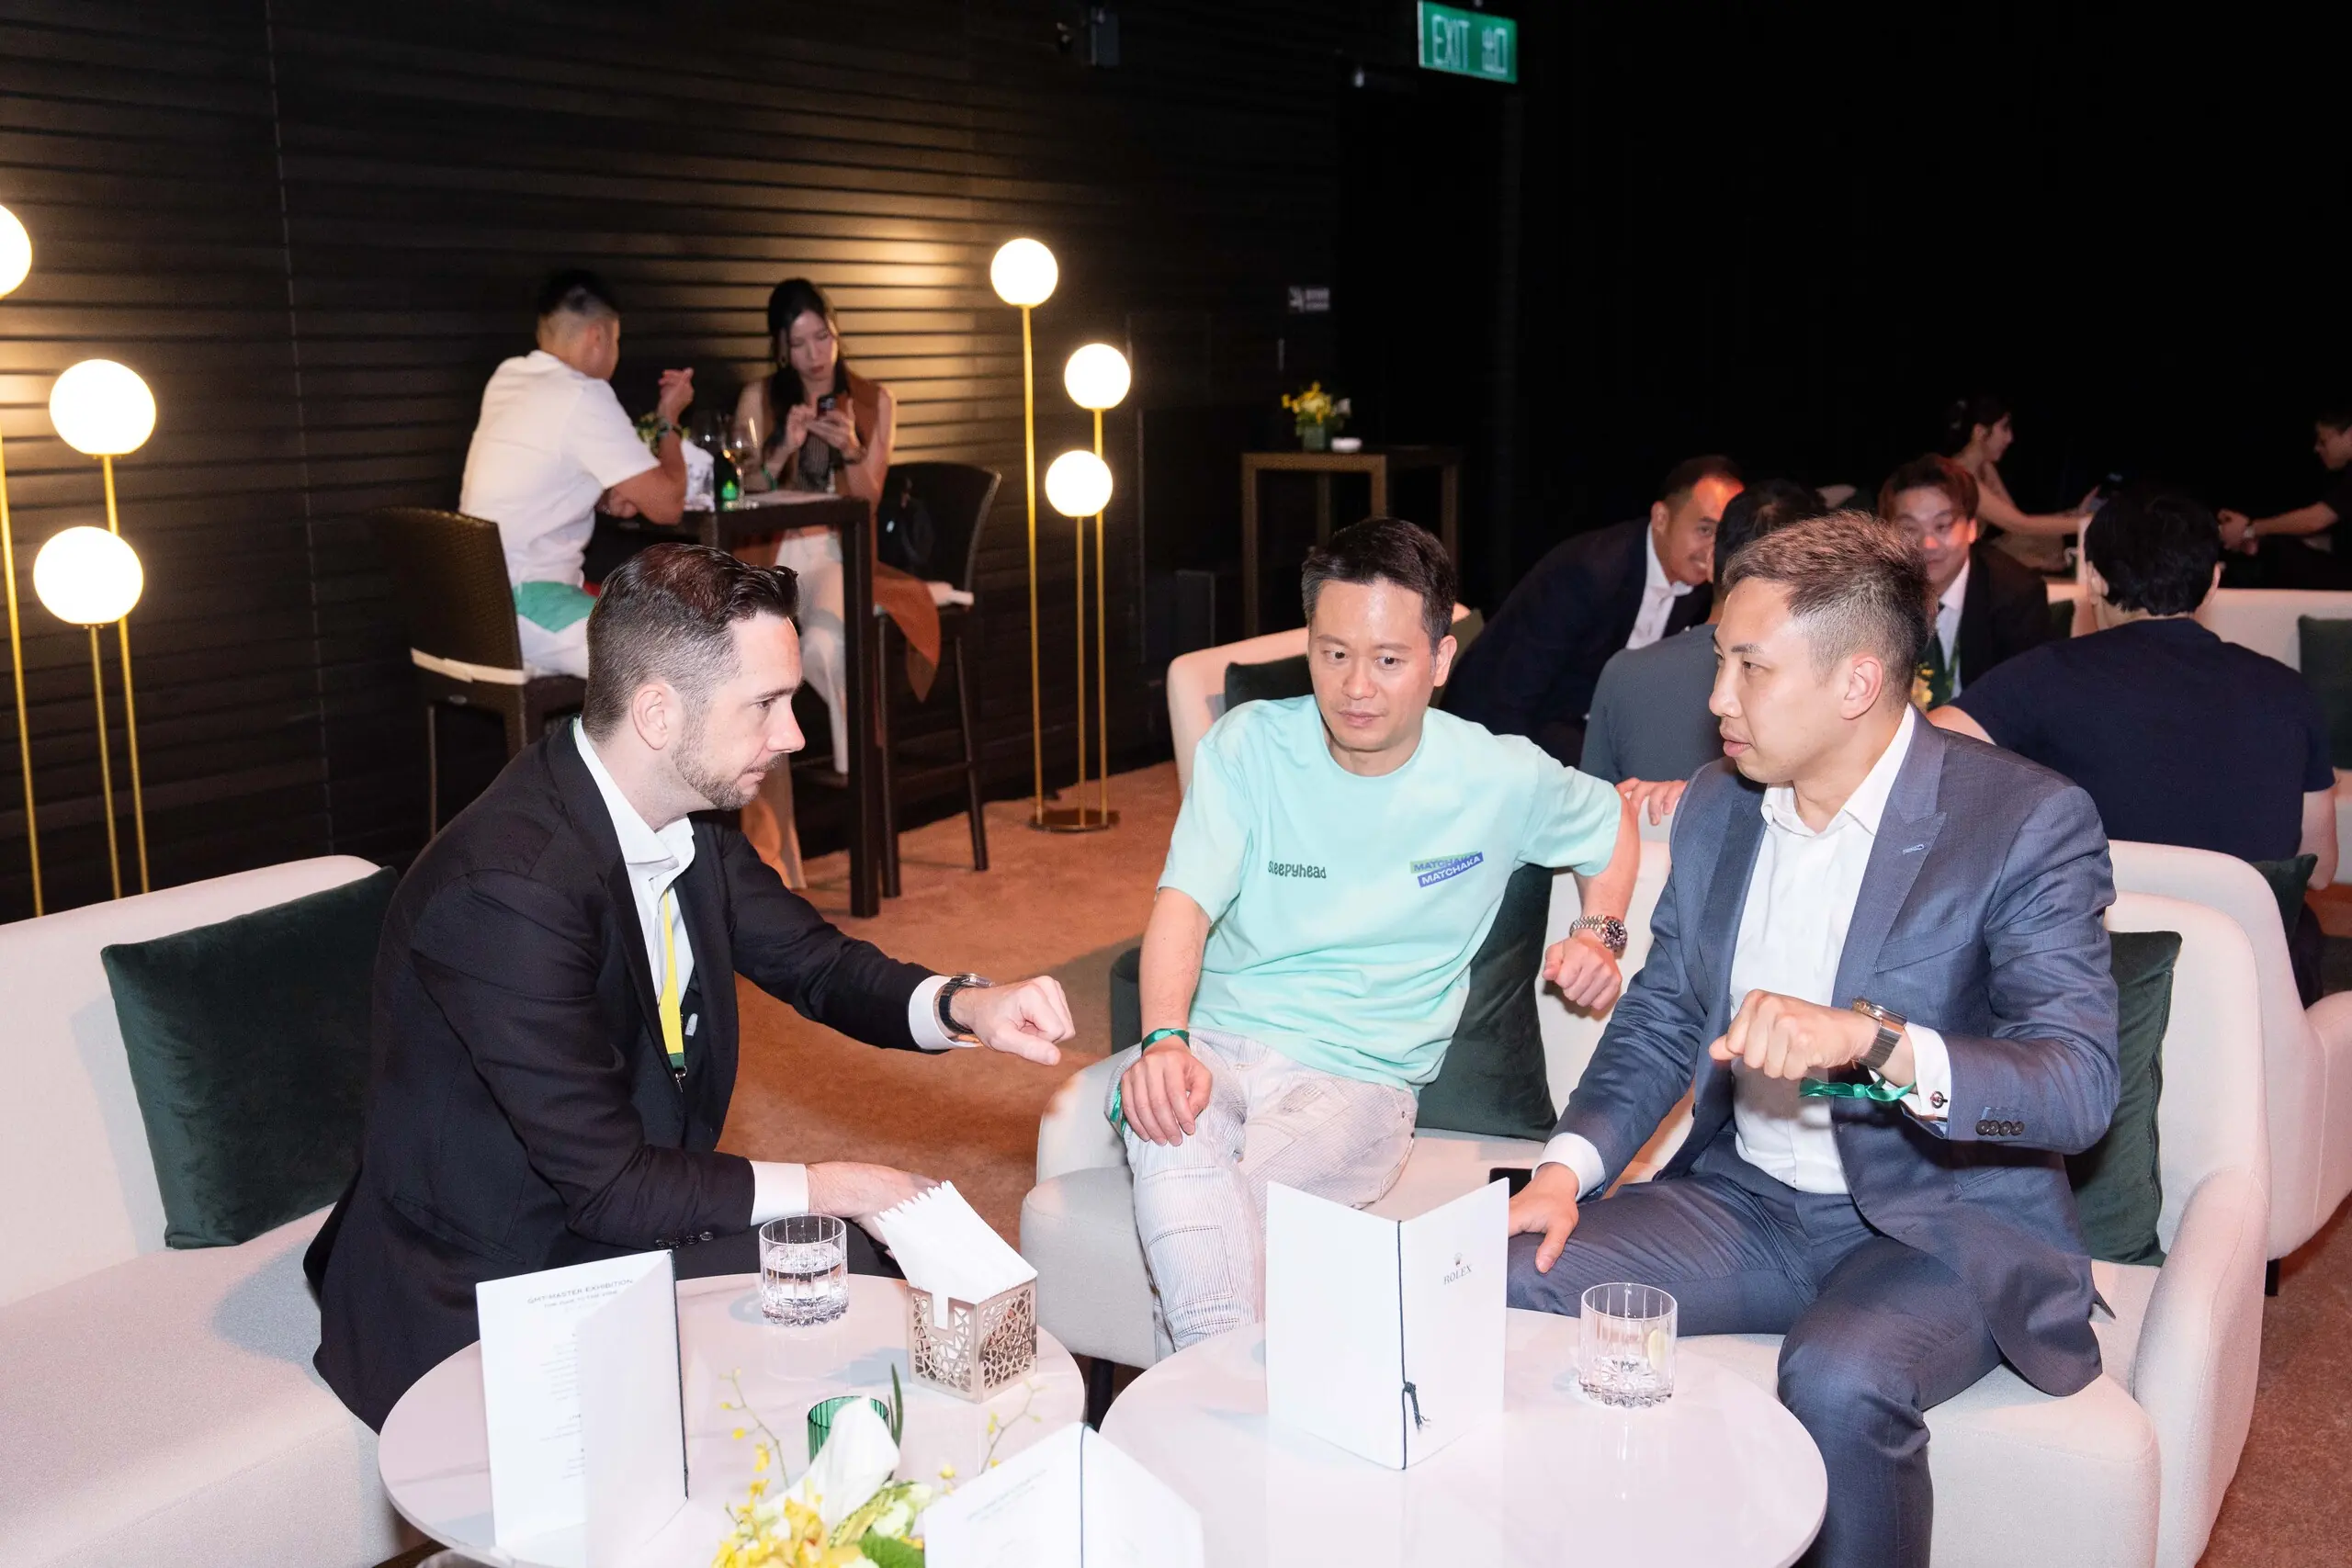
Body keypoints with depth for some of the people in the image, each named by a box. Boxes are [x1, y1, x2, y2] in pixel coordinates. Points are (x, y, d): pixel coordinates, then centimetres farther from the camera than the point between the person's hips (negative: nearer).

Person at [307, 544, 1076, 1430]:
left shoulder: (685, 820, -5)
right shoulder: (508, 889, -30)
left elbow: (813, 960, 7)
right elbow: (608, 1184, -26)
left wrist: (963, 1006, -12)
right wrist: (815, 1188, -16)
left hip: (621, 1210, 8)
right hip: (485, 1291, -7)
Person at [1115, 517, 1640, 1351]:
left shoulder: (1500, 779, 3)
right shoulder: (1247, 745, 2)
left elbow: (1611, 822, 25)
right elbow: (1185, 905, -8)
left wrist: (1600, 934, 5)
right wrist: (1165, 1040, -27)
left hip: (1362, 1073, -1)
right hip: (1220, 1041, 1)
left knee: (1250, 1203, -34)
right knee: (1166, 1127, -36)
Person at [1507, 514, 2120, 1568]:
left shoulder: (2027, 822, -14)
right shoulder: (1718, 806, 5)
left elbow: (2080, 1085, -23)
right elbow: (1660, 1019, 11)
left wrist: (1871, 1039, -41)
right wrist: (1568, 1165, -7)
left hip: (1943, 1223, -5)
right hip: (1745, 1199, 5)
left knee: (1839, 1381, -35)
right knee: (1518, 1281, -17)